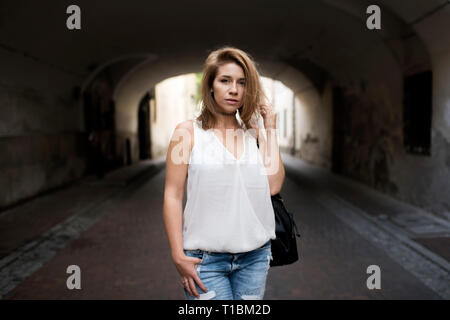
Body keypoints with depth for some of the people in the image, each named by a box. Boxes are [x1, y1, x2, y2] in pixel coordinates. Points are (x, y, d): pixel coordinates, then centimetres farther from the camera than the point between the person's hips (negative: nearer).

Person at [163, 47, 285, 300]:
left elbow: (273, 186, -4)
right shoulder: (188, 132, -1)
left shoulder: (255, 134, 8)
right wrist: (178, 256, -8)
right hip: (206, 259, -3)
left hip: (255, 257, 4)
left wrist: (271, 128, 0)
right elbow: (173, 196, -3)